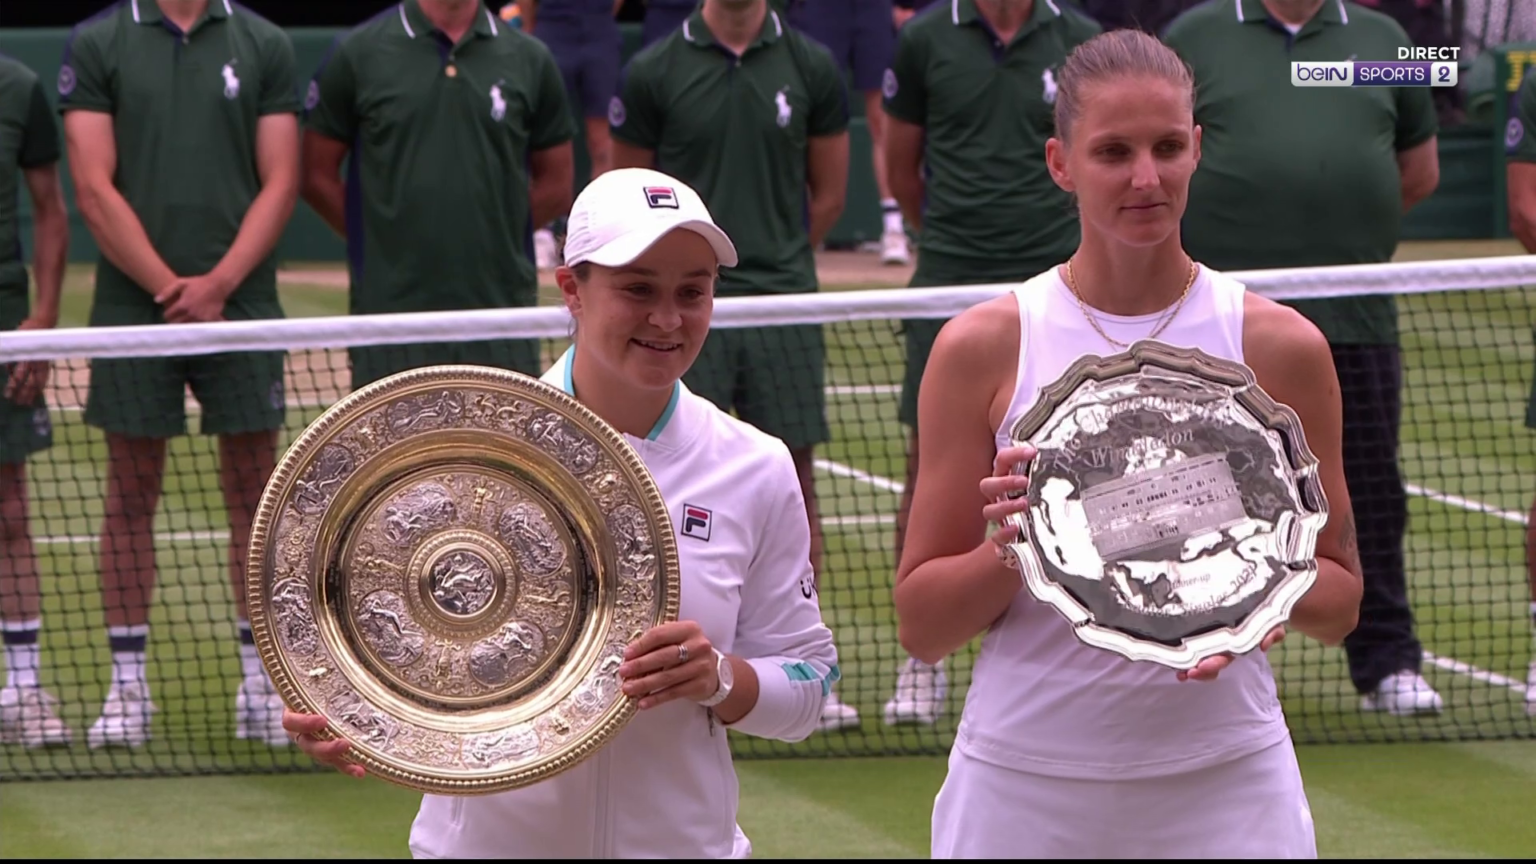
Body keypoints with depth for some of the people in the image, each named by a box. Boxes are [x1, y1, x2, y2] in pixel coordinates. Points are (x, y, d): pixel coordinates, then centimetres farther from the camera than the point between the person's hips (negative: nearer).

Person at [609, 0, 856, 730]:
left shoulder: (810, 68, 6)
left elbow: (828, 192, 14)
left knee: (793, 482, 2)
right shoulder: (653, 73, 1)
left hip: (783, 310, 1)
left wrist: (772, 261, 10)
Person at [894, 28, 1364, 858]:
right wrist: (1010, 549, -20)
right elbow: (920, 626, -1)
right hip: (1020, 786, 0)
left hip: (1224, 787, 1)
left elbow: (1340, 601, 6)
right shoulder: (981, 348, -2)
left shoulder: (1280, 346, 0)